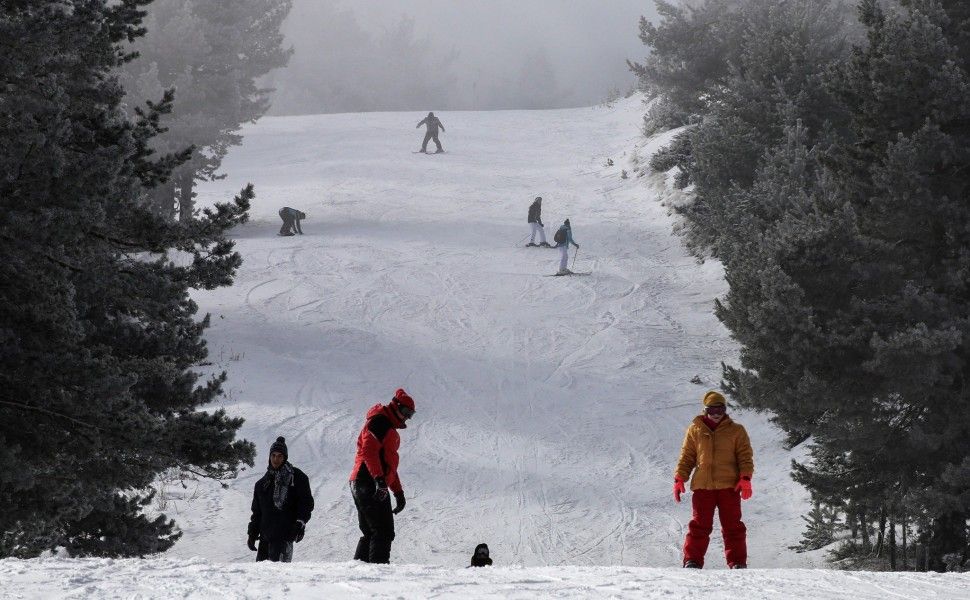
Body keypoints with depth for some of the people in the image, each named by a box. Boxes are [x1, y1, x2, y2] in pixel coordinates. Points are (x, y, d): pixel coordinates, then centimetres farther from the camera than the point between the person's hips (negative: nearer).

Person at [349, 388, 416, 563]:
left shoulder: (390, 430, 28)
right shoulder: (379, 422, -6)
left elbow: (389, 463, 35)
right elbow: (369, 451, -20)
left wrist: (398, 492, 31)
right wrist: (379, 479, -30)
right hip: (370, 484, -10)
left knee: (371, 533, 12)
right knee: (384, 532, -13)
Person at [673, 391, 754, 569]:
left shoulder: (736, 431, 8)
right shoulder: (695, 430, 12)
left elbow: (745, 456, 5)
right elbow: (686, 457, 14)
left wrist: (745, 478, -8)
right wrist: (679, 479, 4)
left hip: (729, 486, -1)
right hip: (702, 486, 1)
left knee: (732, 526, -1)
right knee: (700, 525, -3)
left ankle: (738, 562, 2)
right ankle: (692, 560, -1)